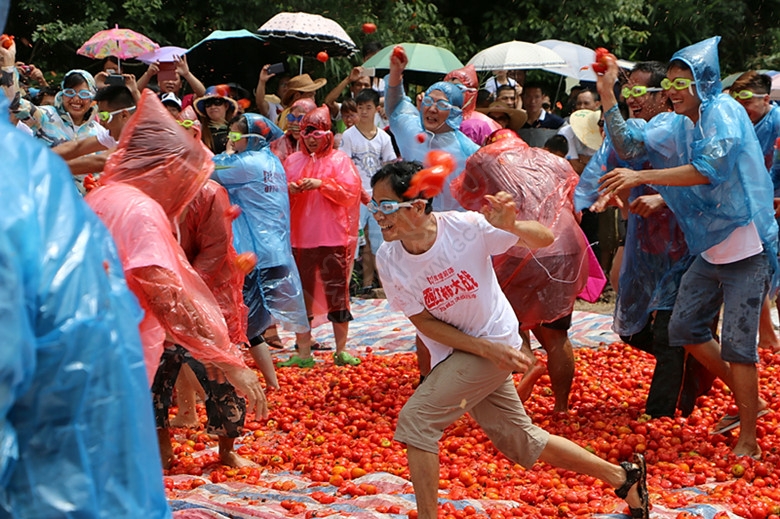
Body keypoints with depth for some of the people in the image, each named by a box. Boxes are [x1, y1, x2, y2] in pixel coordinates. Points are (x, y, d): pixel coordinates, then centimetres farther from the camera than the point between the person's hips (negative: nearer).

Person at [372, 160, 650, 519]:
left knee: (415, 418, -20)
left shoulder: (466, 228, -24)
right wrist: (488, 350, -17)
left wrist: (510, 227, -41)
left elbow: (545, 239, -18)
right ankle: (623, 477, 30)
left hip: (494, 341, -5)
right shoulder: (388, 260, -13)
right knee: (521, 442, 15)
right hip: (451, 353, 5)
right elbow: (424, 322, -7)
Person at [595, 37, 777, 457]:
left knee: (737, 343, -8)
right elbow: (628, 145, 3)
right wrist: (607, 95, -7)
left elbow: (710, 168, -28)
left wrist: (641, 177, -31)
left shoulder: (724, 111, -15)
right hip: (711, 247, 8)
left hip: (746, 246, -8)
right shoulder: (676, 123, 7)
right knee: (685, 329, 11)